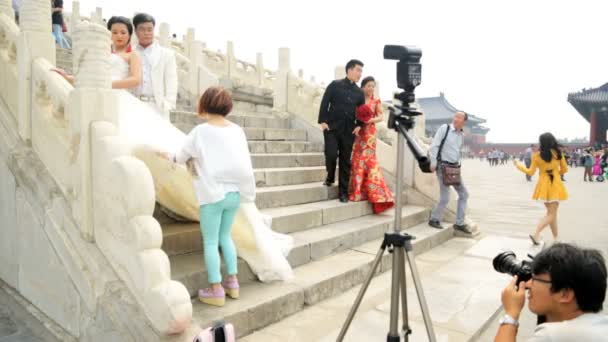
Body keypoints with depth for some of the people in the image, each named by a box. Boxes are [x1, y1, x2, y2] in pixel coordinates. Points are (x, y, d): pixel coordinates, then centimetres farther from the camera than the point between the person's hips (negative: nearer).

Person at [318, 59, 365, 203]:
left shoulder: (359, 92, 11)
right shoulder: (335, 85, 0)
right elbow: (324, 103, -4)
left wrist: (359, 125, 0)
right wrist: (322, 121, -12)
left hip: (349, 131, 3)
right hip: (332, 127, -3)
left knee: (345, 161, 3)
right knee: (331, 154, -15)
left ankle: (343, 192, 10)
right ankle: (330, 177, 17)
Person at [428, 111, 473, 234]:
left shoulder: (462, 135, 10)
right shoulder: (444, 128, -8)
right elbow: (434, 146, -10)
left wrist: (458, 163, 12)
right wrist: (433, 163, -14)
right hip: (443, 166, -7)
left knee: (464, 194, 8)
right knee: (445, 198, -8)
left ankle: (459, 223, 17)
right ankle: (434, 219, 14)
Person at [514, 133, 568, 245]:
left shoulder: (537, 155, -7)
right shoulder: (558, 153, -5)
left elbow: (531, 172, -3)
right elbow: (564, 169, 5)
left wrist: (519, 165, 10)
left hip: (544, 185, 2)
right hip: (555, 185, -2)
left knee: (551, 213, 16)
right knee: (552, 214, 0)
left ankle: (555, 237, 20)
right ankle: (536, 234, -17)